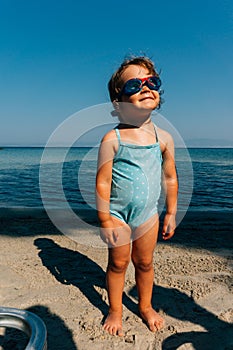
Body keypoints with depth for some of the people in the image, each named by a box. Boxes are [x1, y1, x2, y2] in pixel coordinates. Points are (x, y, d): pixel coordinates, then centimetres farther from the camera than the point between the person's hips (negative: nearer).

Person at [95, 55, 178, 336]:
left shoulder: (164, 138, -4)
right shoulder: (112, 139, -16)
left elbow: (170, 178, 4)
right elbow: (102, 182, -15)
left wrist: (171, 213, 7)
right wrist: (105, 221, -13)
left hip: (148, 214, 3)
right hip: (118, 214, -3)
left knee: (145, 262, 17)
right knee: (118, 264, 12)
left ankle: (145, 306, 42)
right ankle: (115, 311, 36)